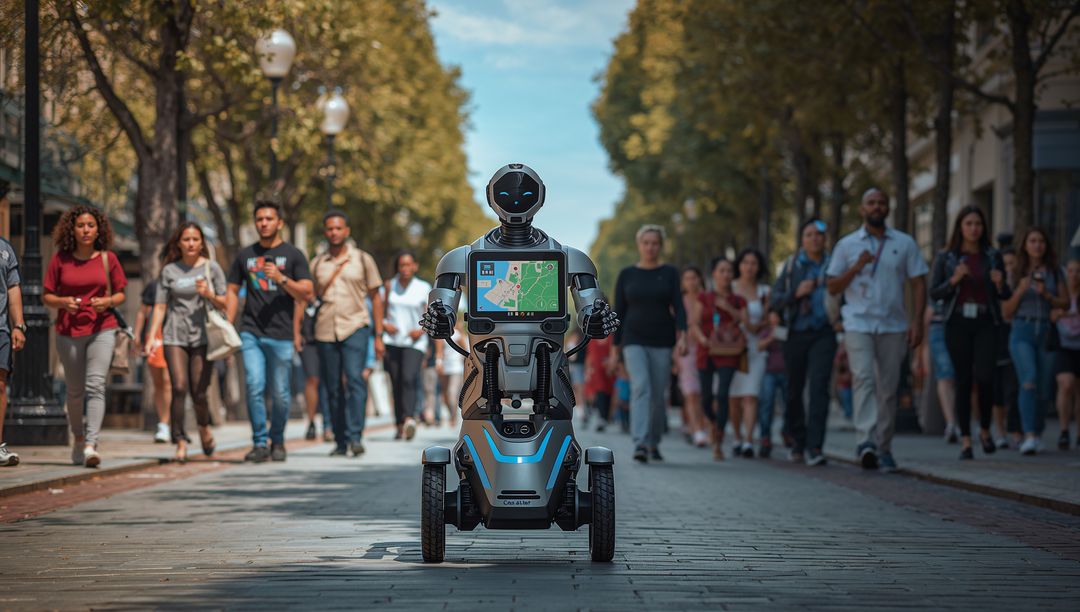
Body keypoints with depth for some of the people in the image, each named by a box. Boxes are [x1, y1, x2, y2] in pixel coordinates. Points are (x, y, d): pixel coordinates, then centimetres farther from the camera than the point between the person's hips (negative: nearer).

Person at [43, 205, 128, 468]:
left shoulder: (108, 258, 2)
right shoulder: (60, 259, 1)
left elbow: (120, 294, 9)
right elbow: (47, 296, 5)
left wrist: (108, 301, -13)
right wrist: (63, 302, -15)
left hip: (102, 330, -1)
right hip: (68, 331, 1)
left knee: (96, 385, -16)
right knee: (75, 391, 10)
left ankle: (91, 445, -23)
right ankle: (78, 438, 33)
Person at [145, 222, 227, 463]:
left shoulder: (212, 268, 7)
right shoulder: (169, 271, 9)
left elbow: (223, 304, 8)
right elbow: (160, 306, 9)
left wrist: (209, 294, -12)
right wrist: (152, 337, -1)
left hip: (203, 335, -1)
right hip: (174, 337, 1)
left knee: (198, 393, -4)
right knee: (179, 387, -14)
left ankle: (204, 427, 26)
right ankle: (180, 441, -8)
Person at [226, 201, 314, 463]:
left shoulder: (293, 255, 5)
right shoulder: (245, 255, 13)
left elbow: (306, 294, -1)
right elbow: (233, 291, 17)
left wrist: (280, 277, -16)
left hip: (281, 335, -1)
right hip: (251, 334, 1)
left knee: (280, 393, 2)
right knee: (255, 387, -11)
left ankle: (277, 441, 20)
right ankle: (259, 443, -6)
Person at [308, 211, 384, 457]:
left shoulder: (362, 259, 7)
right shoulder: (317, 264, 11)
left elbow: (375, 298, 10)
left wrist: (379, 335, 5)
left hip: (355, 328, -3)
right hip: (325, 332, 3)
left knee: (355, 379, -19)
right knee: (333, 388, 4)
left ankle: (355, 436, -24)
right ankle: (340, 442, 11)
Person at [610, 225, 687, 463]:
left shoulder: (670, 273, 4)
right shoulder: (626, 275, 5)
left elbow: (678, 307, -4)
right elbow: (619, 312, 7)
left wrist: (681, 336, -19)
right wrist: (615, 347, 5)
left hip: (662, 341, 1)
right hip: (634, 340, -1)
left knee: (659, 395, 5)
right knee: (640, 387, -19)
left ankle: (654, 443, 22)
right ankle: (640, 444, -29)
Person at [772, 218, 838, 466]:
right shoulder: (792, 266, 6)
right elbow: (776, 299, 4)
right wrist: (797, 293, -12)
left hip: (823, 334, -1)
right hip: (797, 334, 1)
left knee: (819, 387, -15)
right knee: (794, 390, 9)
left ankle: (814, 447, -17)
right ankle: (798, 441, 28)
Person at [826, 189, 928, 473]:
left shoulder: (904, 244, 11)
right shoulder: (846, 245, 10)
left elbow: (918, 284, 9)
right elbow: (833, 288, 8)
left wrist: (917, 321, -2)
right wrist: (857, 267, -8)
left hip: (893, 325, 2)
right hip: (858, 323, -2)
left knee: (888, 388, 4)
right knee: (864, 378, -19)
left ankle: (884, 447, 13)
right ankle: (866, 441, -31)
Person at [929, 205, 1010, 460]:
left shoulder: (992, 257, 9)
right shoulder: (945, 258, 6)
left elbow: (1004, 295, 14)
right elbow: (934, 294, 3)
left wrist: (999, 284, -8)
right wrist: (953, 280, -14)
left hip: (985, 324, 0)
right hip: (958, 323, 0)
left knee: (984, 376, -13)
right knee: (963, 380, -2)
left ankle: (985, 429, 10)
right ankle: (965, 440, 4)